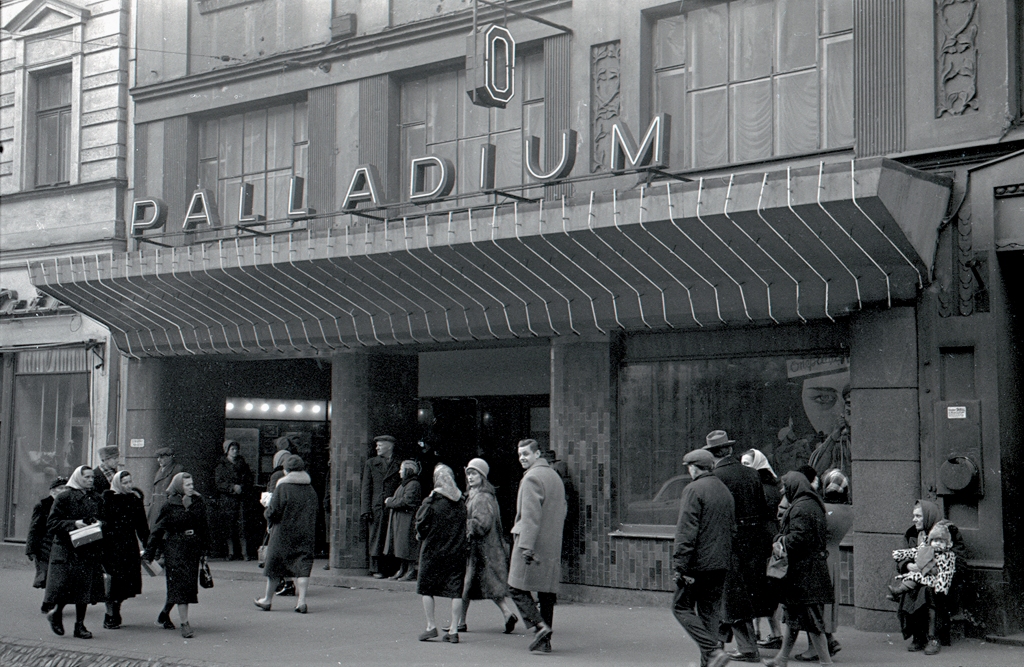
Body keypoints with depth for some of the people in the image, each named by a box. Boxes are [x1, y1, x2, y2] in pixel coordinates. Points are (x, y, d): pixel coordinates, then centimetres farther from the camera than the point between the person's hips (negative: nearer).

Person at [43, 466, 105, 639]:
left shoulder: (95, 500, 14)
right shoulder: (64, 498, -4)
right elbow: (51, 523, -7)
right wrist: (74, 524, -18)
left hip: (89, 550, 5)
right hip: (67, 549, -5)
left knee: (85, 587, 3)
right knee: (65, 583, -9)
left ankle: (80, 625, 11)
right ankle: (57, 613, 17)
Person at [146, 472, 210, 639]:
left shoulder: (199, 503, 6)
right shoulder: (170, 506, -5)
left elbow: (204, 528, 13)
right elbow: (158, 529, -1)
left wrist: (204, 550, 12)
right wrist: (150, 554, -2)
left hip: (193, 549, 5)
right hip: (174, 548, -4)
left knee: (188, 585, 9)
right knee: (180, 584, -8)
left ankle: (164, 614, 31)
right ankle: (185, 624, -8)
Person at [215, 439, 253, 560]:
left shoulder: (243, 465, 15)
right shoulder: (222, 466, 8)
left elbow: (249, 481, 11)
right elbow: (219, 483, -2)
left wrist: (241, 487, -8)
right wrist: (232, 487, -14)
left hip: (240, 498, 1)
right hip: (227, 499, -1)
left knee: (242, 525, -7)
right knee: (229, 527, -4)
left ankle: (243, 552, -8)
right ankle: (231, 552, 0)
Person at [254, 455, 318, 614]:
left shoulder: (282, 488, -12)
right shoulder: (310, 489, 3)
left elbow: (273, 511, -13)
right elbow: (314, 512, 8)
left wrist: (267, 513, 7)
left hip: (283, 533, -3)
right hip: (306, 534, 3)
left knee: (275, 565, 9)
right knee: (303, 565, 2)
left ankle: (267, 600, 22)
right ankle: (301, 600, -9)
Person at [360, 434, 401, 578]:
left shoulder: (399, 465, 10)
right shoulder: (371, 463, 12)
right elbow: (366, 488, 7)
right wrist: (366, 509, -2)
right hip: (376, 507, 0)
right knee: (376, 539, -2)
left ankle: (390, 569, 6)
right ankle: (376, 569, 4)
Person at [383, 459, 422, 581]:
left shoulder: (413, 485, -14)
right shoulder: (405, 484, 19)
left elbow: (405, 502, -21)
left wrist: (389, 502, -10)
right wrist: (391, 500, 3)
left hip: (408, 521, -10)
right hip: (400, 521, 10)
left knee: (408, 547, -9)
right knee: (402, 549, 11)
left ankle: (411, 571, -6)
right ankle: (402, 570, 16)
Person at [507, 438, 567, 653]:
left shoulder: (531, 478, -11)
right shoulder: (555, 476, 17)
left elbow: (531, 515, -18)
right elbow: (561, 513, 22)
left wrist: (526, 545, -21)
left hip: (532, 543, -8)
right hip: (552, 546, 8)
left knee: (517, 588, -1)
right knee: (547, 591, 8)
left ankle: (539, 625, -15)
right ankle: (544, 640, 8)